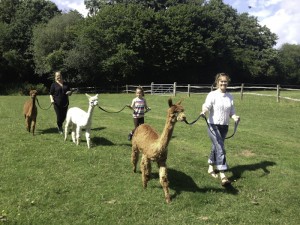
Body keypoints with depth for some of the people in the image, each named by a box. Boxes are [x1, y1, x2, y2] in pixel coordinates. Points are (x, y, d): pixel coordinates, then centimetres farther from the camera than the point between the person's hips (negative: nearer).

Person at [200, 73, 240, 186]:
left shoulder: (230, 96, 8)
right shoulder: (212, 95, -8)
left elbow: (231, 111, 10)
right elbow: (206, 106, -20)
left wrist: (235, 117, -12)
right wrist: (204, 111, -43)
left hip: (224, 127, 5)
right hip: (213, 126, -5)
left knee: (215, 147, 18)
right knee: (220, 149, -14)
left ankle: (210, 168, 37)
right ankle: (223, 176, -15)